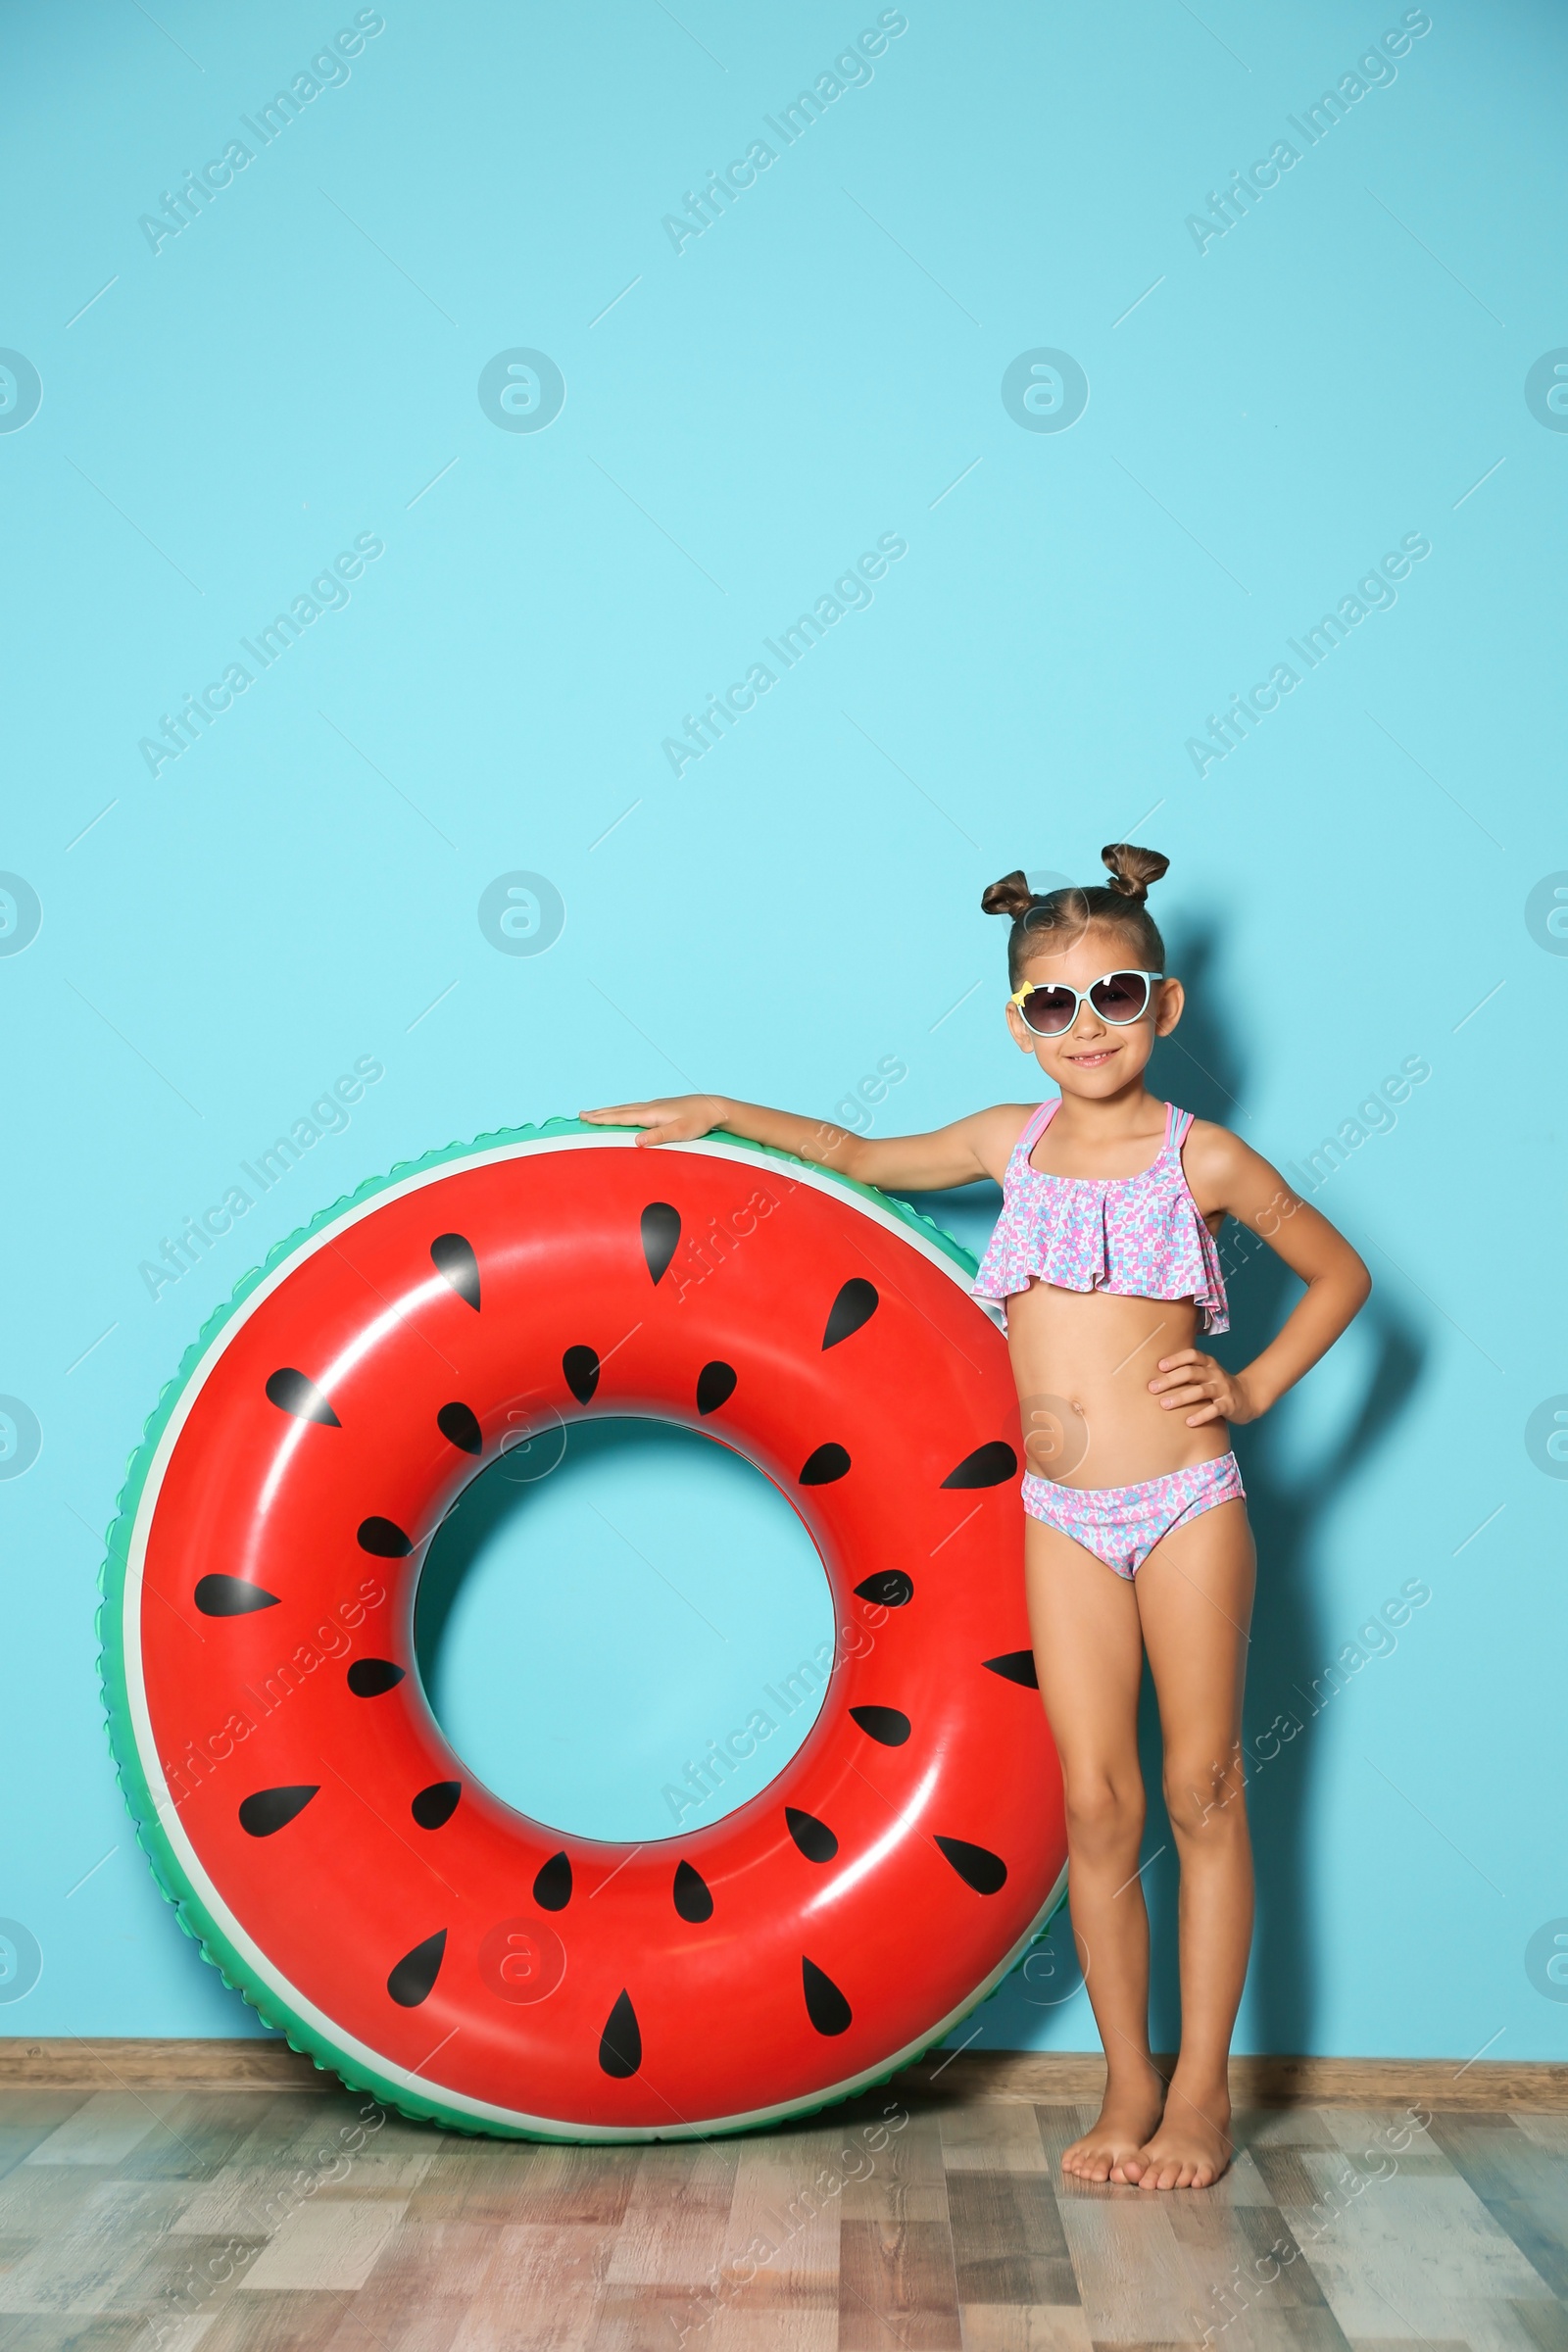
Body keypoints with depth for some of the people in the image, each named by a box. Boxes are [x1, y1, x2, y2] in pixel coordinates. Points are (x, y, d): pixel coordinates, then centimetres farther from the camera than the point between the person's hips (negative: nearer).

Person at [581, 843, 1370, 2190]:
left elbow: (1341, 1273, 10)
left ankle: (1202, 2089, 17)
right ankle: (1129, 2086, 18)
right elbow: (864, 1158, 25)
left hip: (1186, 1501, -3)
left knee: (1203, 1789, 5)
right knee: (1096, 1803, 5)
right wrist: (719, 1112, 23)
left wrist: (1253, 1387, 0)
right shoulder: (1013, 1142, 9)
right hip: (1063, 1517, 3)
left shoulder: (1200, 1156, -1)